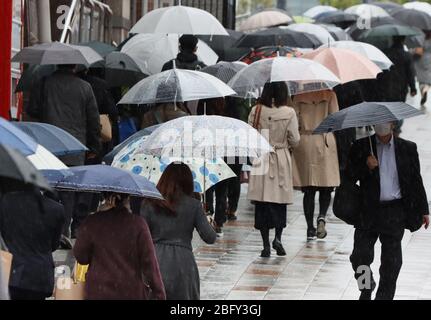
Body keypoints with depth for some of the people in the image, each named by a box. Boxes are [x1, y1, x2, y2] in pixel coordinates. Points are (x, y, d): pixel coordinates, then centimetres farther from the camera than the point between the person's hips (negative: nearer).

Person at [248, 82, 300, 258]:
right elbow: (295, 140, -6)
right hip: (281, 161, -1)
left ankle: (266, 245, 5)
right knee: (280, 201, 12)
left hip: (260, 159, 1)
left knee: (262, 203, 6)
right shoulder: (288, 113, -11)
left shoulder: (256, 111, -6)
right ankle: (278, 237, -6)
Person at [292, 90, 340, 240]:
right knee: (326, 188, 8)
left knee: (308, 190, 6)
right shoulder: (329, 94, -3)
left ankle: (310, 228, 5)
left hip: (304, 142, 2)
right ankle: (322, 216, -18)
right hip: (325, 141, -2)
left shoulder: (298, 96, 2)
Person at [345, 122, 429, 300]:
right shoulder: (361, 147, 4)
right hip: (368, 211, 0)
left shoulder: (407, 149, 6)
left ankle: (384, 296, 16)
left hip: (395, 213, 0)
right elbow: (349, 177, 2)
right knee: (360, 257, -2)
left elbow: (416, 181, 10)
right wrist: (366, 166, -15)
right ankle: (366, 287, 25)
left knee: (391, 262, 3)